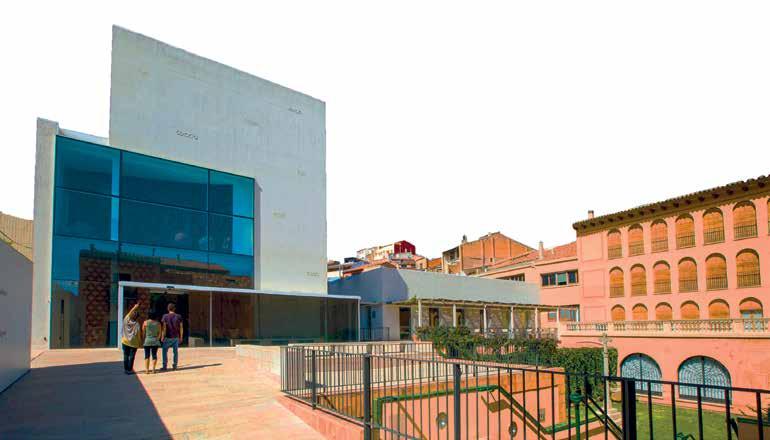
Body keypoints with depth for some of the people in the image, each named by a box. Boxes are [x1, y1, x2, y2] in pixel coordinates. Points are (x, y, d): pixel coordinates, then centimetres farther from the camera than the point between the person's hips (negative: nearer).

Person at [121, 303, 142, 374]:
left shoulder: (126, 320, -7)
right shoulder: (137, 324, -15)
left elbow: (129, 312, 13)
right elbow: (138, 335, -10)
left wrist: (135, 307, 26)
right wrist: (140, 343, 1)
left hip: (125, 342, 4)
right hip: (133, 343, -4)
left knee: (126, 356, 12)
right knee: (131, 356, 2)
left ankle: (125, 369, 17)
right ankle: (129, 370, 3)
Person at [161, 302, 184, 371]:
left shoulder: (165, 316, -5)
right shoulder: (179, 316, 2)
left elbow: (164, 327, -10)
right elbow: (181, 327, 2)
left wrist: (163, 337, -5)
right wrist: (181, 337, 10)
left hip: (168, 337, -2)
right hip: (176, 337, 2)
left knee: (165, 351, 8)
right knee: (175, 351, 9)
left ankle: (165, 366, 5)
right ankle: (175, 365, 9)